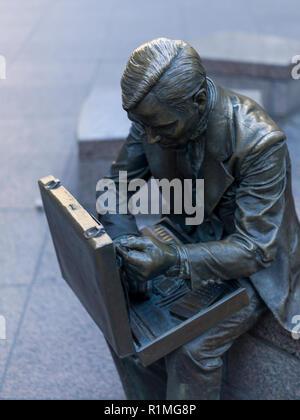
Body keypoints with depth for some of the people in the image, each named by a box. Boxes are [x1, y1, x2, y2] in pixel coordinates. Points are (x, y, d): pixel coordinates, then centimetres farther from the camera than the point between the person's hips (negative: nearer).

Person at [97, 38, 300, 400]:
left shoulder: (260, 143, -32)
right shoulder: (157, 115, -15)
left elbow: (255, 250, -29)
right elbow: (119, 186, -4)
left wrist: (175, 261, -43)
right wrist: (125, 249, -22)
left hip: (254, 263, -5)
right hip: (190, 239, 5)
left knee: (192, 349, -23)